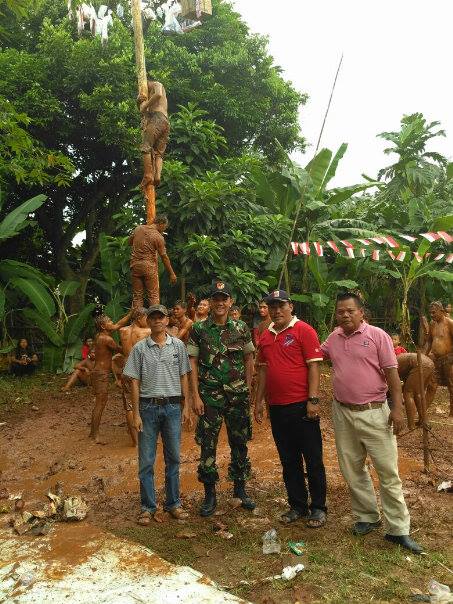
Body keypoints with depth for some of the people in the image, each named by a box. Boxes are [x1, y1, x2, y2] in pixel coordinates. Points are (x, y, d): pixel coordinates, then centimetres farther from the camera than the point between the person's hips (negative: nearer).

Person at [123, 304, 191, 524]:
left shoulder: (178, 345, 3)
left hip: (173, 407, 1)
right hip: (148, 407, -1)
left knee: (173, 458, 11)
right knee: (146, 461, 6)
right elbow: (135, 382, 0)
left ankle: (173, 503, 26)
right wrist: (136, 414, -4)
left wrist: (185, 406, 3)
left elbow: (183, 377, 7)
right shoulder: (140, 348, -1)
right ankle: (148, 507, 20)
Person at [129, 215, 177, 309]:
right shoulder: (158, 237, -9)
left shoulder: (138, 228, 5)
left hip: (135, 265, 5)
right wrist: (172, 274, 2)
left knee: (137, 296, 9)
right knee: (153, 296, 2)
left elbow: (130, 242, 20)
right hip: (149, 267, -5)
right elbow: (164, 257, -6)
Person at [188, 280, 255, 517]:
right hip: (209, 396, -1)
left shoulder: (241, 328, 3)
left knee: (239, 442, 11)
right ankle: (210, 495, 19)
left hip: (238, 395, 2)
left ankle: (240, 489, 28)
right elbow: (192, 363, -3)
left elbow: (249, 359, 9)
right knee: (207, 444, 4)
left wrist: (248, 388, 2)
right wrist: (195, 396, -9)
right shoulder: (198, 329, -2)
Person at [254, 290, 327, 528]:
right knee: (289, 460, 15)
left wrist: (313, 400, -16)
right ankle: (298, 506, 28)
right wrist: (259, 401, 14)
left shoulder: (303, 330, -7)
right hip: (276, 407, 6)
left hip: (301, 406, -6)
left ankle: (318, 508, 21)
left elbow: (313, 366, -11)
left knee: (313, 459, 6)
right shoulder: (266, 336, 11)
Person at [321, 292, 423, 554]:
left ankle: (399, 529, 15)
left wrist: (397, 408, -14)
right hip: (342, 413, 5)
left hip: (374, 413, -5)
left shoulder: (377, 335, -7)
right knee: (353, 470, 15)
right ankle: (367, 517, 33)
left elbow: (392, 373, -9)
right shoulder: (334, 338, 6)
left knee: (388, 471, 1)